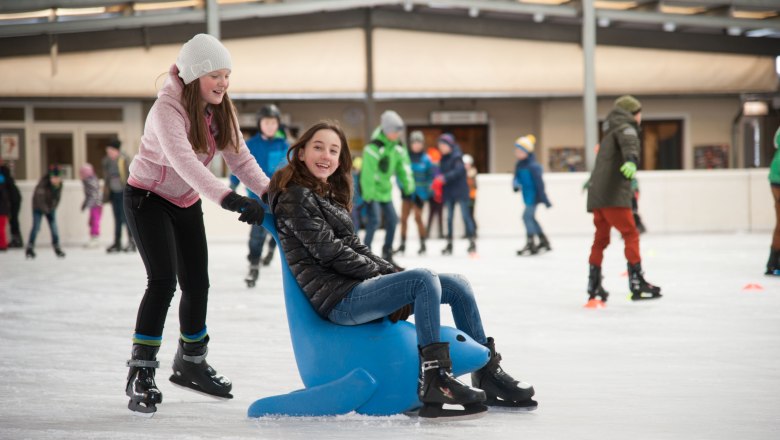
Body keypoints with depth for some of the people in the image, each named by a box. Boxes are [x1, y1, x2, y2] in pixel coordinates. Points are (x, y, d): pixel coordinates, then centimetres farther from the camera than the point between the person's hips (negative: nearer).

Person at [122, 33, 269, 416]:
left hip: (187, 202, 7)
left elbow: (240, 158, -11)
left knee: (197, 284, 10)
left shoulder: (220, 111, -5)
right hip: (147, 198, -7)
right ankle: (140, 375, -13)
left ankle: (190, 364, 30)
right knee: (163, 281, -19)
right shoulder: (167, 109, -28)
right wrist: (228, 199, -55)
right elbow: (183, 161, -43)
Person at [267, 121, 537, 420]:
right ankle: (434, 381, -32)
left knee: (457, 286, 4)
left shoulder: (328, 196, 22)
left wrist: (395, 273, 4)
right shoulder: (295, 198, -7)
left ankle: (487, 374, 9)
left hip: (358, 289, 9)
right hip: (338, 299, -9)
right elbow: (329, 253, -14)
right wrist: (384, 275, -8)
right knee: (424, 280, -29)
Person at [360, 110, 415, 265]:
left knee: (392, 219, 7)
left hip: (385, 190, 8)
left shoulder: (398, 148, 2)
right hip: (372, 190, -8)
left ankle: (387, 255, 19)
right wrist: (368, 194, -26)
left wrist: (408, 185, 0)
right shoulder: (374, 147, -23)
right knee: (374, 220, -16)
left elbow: (404, 166, 7)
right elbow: (368, 172, -25)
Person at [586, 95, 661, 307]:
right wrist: (631, 159, -47)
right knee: (631, 236, -6)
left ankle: (594, 287, 17)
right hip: (613, 196, -9)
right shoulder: (626, 127, -1)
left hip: (597, 194, 9)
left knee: (600, 239, 15)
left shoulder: (611, 132, 27)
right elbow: (628, 142, -27)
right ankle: (637, 285, -9)